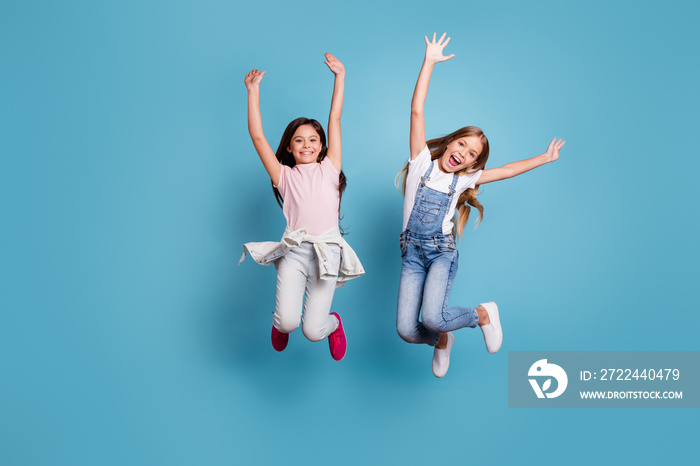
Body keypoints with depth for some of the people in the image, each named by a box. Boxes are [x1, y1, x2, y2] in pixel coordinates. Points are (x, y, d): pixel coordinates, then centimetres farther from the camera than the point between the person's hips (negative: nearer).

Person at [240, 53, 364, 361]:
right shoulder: (284, 175, 13)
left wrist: (340, 76, 12)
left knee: (313, 331, -6)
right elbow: (257, 136, 8)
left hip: (326, 251, 0)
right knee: (288, 322, -16)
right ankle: (280, 324, 24)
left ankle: (333, 323, 32)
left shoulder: (329, 169, 13)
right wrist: (253, 90, 9)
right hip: (294, 251, 1)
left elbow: (335, 120, 12)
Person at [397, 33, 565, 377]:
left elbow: (506, 171, 21)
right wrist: (429, 61, -3)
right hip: (412, 252, 0)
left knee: (432, 317, -25)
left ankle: (483, 314, 7)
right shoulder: (422, 161, 3)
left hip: (443, 252, 1)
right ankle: (441, 341, 23)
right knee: (407, 330, -12)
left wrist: (544, 158, 21)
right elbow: (417, 111, -2)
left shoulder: (463, 180, 11)